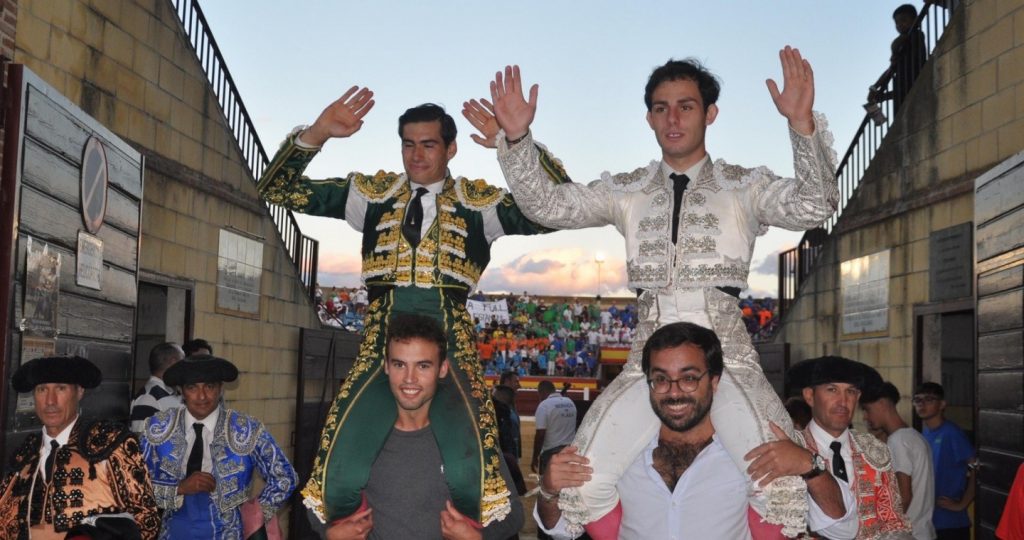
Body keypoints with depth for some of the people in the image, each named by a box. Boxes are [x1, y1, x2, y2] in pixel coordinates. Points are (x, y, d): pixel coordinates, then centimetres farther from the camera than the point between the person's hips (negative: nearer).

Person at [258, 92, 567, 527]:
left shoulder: (480, 202, 7)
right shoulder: (373, 194, 11)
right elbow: (276, 191, 8)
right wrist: (317, 133, -7)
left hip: (450, 348, -1)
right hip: (381, 348, 2)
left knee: (466, 475, -20)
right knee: (342, 476, -10)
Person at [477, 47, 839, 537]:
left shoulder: (744, 187, 6)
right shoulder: (627, 192, 12)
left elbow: (814, 207, -10)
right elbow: (547, 205, 4)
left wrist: (803, 123, -25)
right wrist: (516, 139, -11)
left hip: (725, 353, -2)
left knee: (782, 483, -22)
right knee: (582, 483, -13)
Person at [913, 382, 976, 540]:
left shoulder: (951, 433, -13)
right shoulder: (923, 434, 9)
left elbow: (976, 469, -17)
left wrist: (961, 504, -14)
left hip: (950, 524, -7)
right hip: (925, 522, 7)